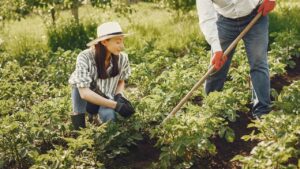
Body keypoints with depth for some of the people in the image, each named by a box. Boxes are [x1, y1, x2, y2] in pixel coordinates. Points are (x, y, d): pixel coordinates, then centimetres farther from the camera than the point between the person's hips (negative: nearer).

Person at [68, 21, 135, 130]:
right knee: (78, 82, -32)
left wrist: (119, 96, -19)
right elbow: (84, 92, -32)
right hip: (87, 101, -1)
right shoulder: (85, 57, -26)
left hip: (106, 100, 2)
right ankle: (79, 125, -18)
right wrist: (116, 105, -36)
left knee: (109, 115, -32)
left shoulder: (122, 58, -16)